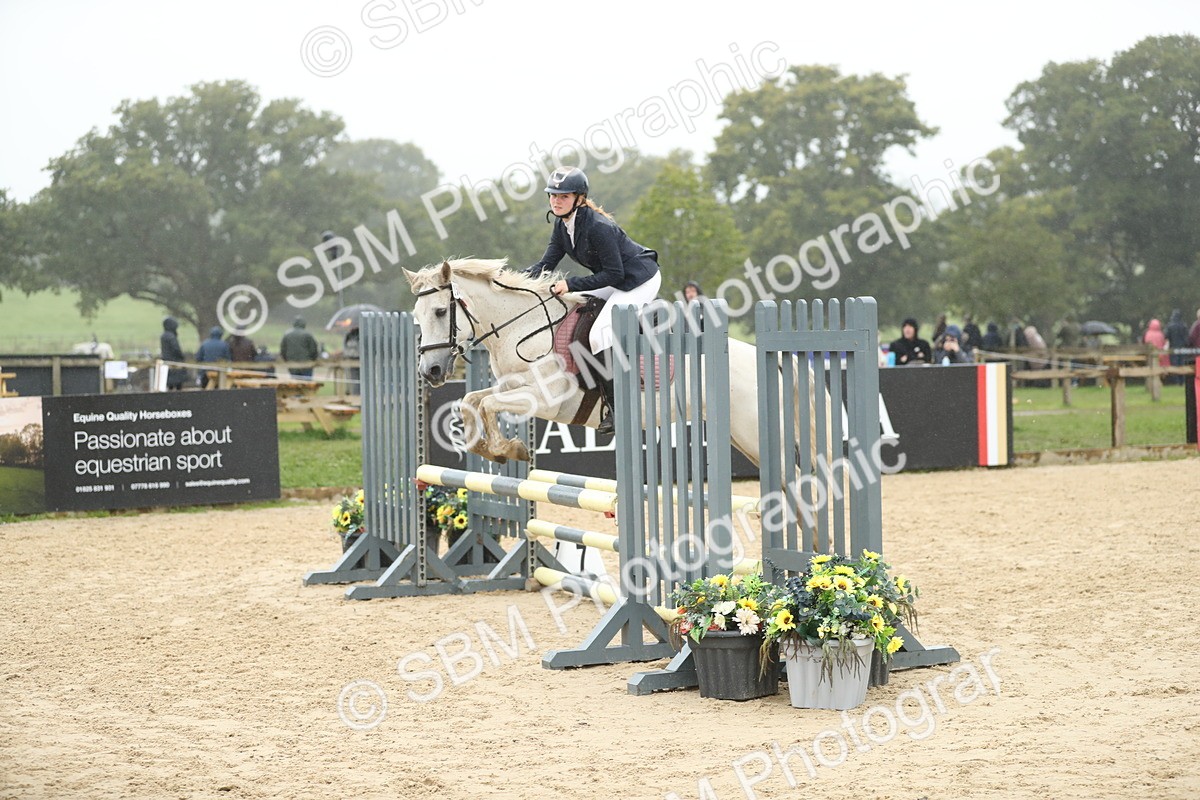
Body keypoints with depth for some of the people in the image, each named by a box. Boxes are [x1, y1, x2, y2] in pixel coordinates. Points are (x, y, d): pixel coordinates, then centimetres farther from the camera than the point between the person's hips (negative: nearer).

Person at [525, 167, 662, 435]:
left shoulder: (597, 226, -27)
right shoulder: (562, 226, 1)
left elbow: (613, 274, -25)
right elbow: (545, 266, 1)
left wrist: (571, 284, -27)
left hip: (640, 281, -10)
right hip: (617, 283, 10)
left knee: (600, 332, -23)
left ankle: (615, 408, -21)